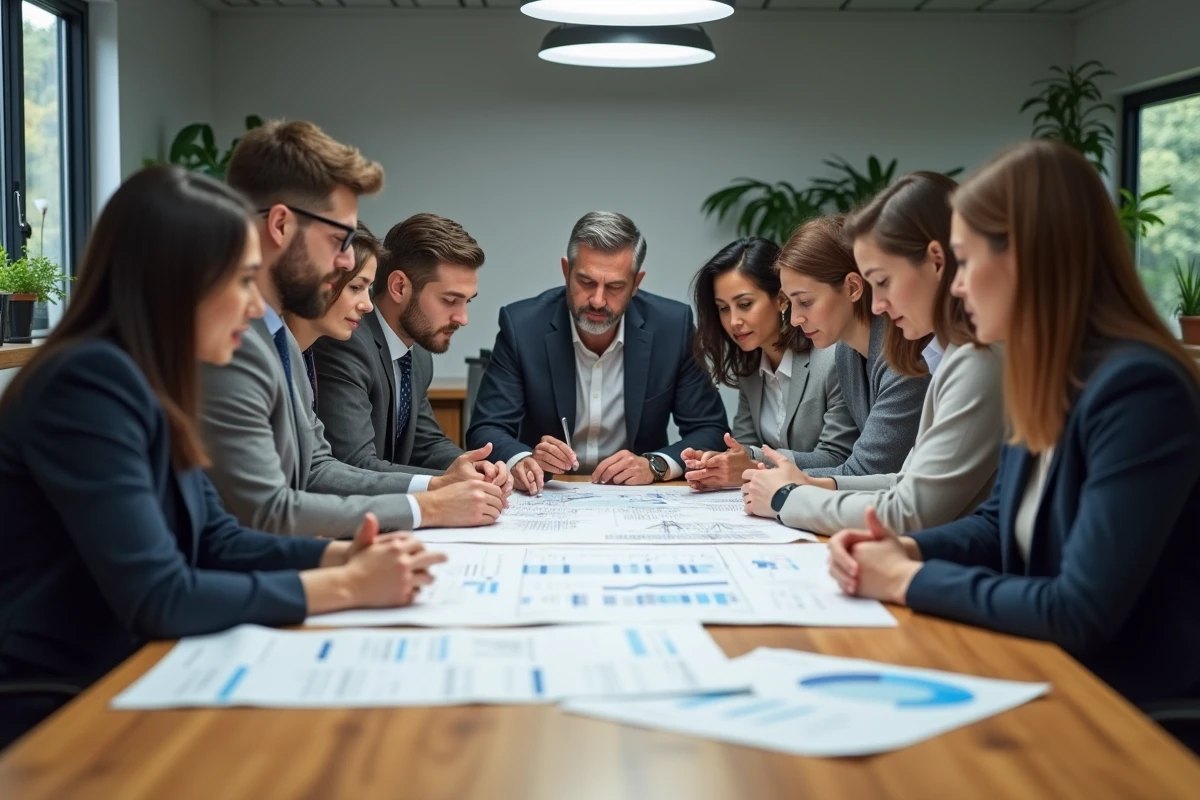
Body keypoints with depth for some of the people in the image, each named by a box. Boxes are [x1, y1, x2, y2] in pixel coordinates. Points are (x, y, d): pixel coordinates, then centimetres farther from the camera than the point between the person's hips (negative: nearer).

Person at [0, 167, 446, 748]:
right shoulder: (89, 385, -22)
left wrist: (341, 556, -5)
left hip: (114, 686, 8)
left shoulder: (150, 384, 6)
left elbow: (214, 540, 11)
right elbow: (157, 599, -25)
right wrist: (347, 586, -19)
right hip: (53, 713, -8)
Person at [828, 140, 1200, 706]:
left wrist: (910, 580, -16)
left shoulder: (1138, 389, -24)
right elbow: (999, 525, 16)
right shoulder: (1047, 381, 4)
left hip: (1137, 713, -7)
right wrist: (907, 550, -4)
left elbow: (1079, 614, -26)